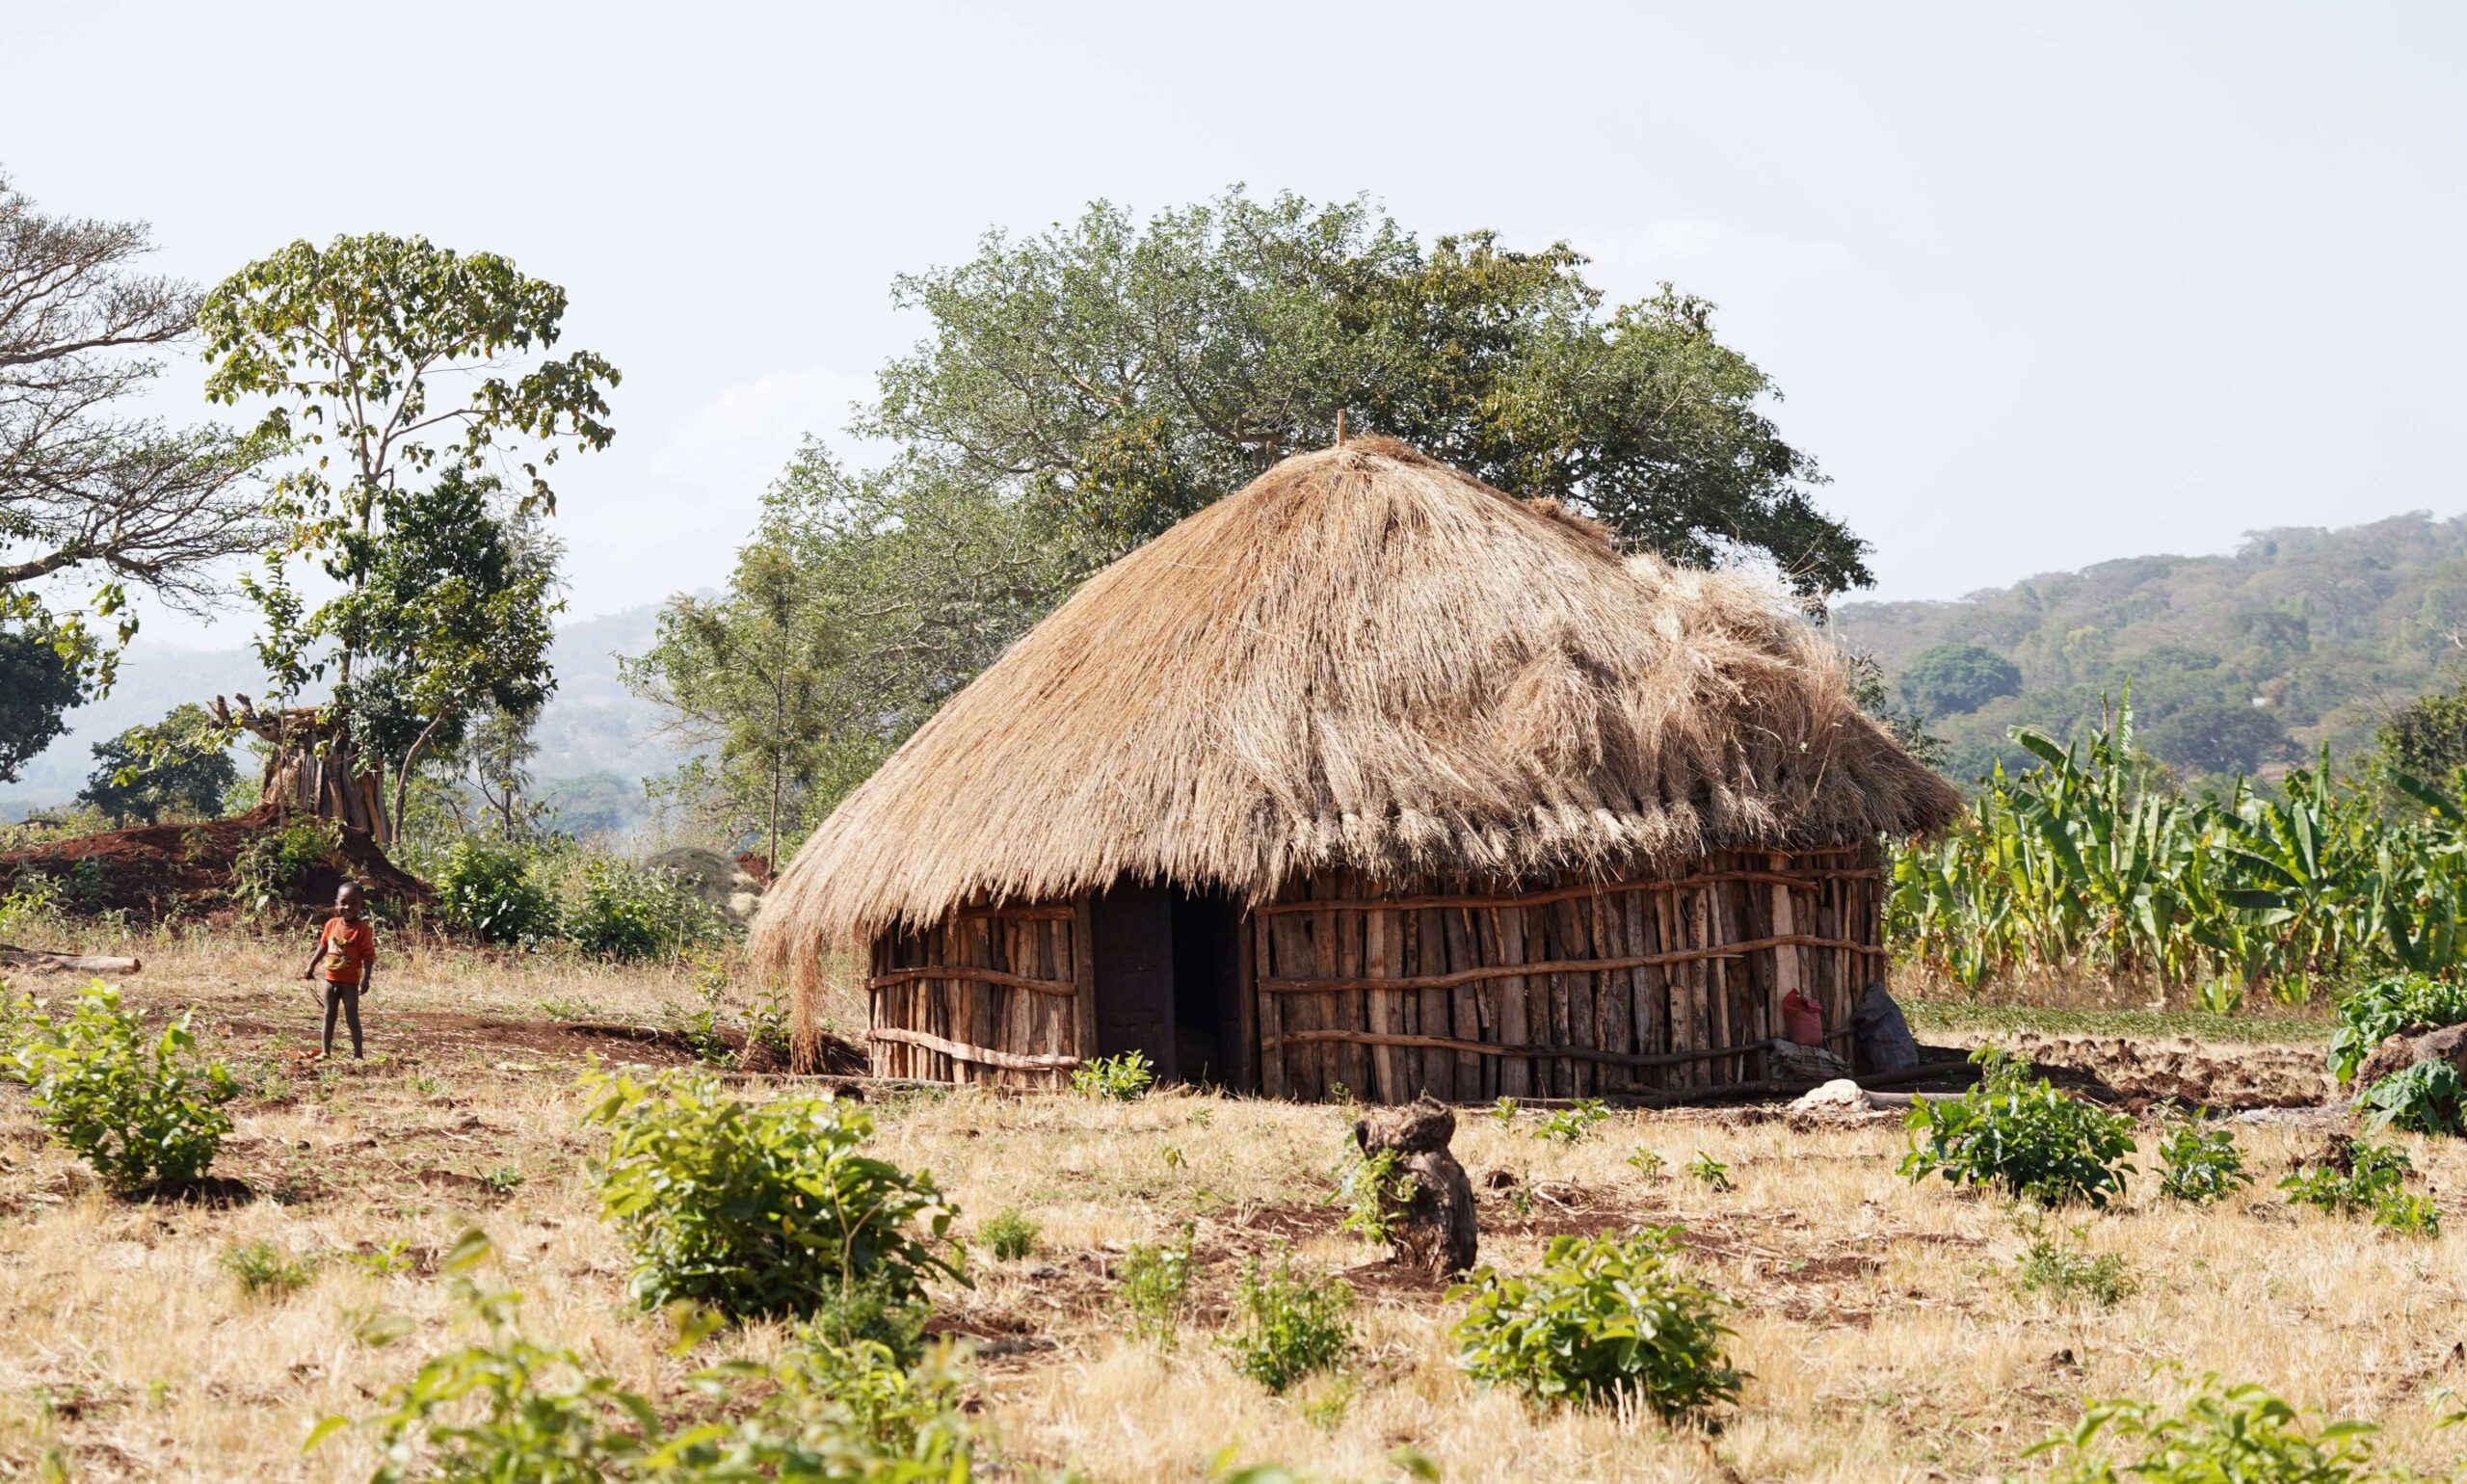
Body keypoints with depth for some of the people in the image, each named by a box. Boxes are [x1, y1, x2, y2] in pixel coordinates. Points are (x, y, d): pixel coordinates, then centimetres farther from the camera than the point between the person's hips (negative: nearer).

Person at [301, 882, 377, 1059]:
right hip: (331, 979, 5)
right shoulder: (331, 924, -2)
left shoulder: (363, 928, -17)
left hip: (350, 981, -5)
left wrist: (366, 979, -25)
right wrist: (311, 966, 16)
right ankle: (326, 1051, 21)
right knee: (329, 1016, 13)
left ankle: (357, 1055, 5)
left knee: (352, 1018, -1)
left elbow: (368, 956, -18)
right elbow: (323, 946, 13)